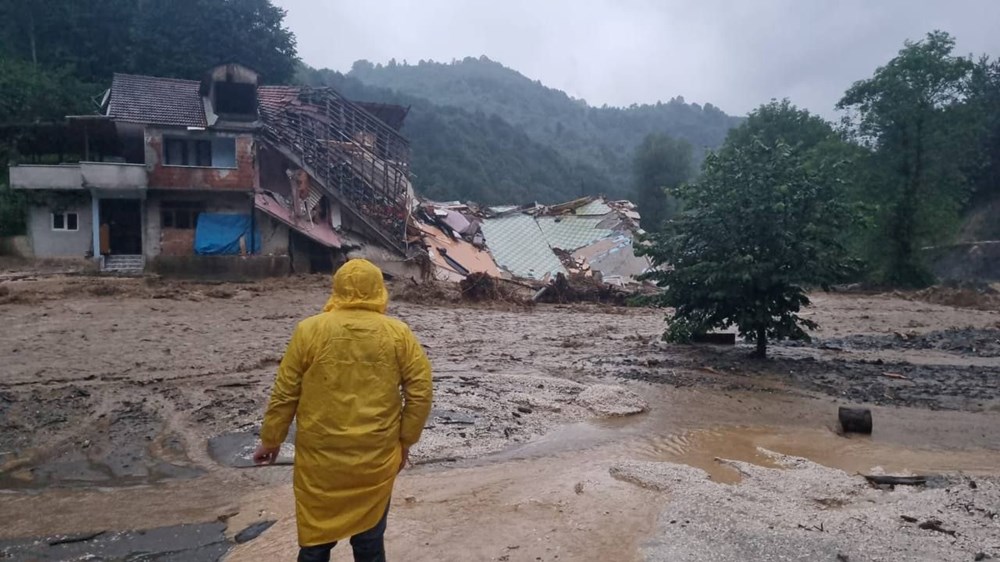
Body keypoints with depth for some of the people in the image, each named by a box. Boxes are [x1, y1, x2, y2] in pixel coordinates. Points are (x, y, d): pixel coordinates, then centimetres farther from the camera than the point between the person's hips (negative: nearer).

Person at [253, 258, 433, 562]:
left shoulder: (309, 330, -6)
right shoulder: (399, 334, -4)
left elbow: (285, 393, -2)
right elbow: (420, 392, -2)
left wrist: (270, 440, 11)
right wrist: (405, 441, 9)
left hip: (320, 457, 0)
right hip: (377, 458, 1)